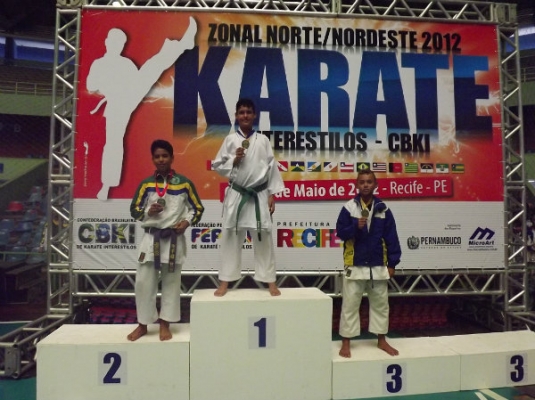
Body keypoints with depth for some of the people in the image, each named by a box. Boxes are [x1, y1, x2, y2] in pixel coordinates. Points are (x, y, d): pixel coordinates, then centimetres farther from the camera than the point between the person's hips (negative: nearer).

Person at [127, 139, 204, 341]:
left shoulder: (184, 183, -1)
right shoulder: (146, 184, 2)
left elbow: (198, 208, 5)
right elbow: (134, 210, 7)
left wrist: (187, 222, -11)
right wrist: (148, 212, -13)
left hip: (174, 239, -1)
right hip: (151, 238, 1)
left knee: (171, 283, 8)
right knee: (144, 282, 3)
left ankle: (164, 324, 23)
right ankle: (143, 324, 21)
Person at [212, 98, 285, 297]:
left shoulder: (263, 140, 3)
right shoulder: (230, 139, 3)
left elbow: (272, 167, 3)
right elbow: (218, 166, 4)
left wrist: (272, 195, -1)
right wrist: (234, 160, -13)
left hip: (259, 195, 0)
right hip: (236, 195, 0)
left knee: (263, 238, 5)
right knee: (231, 237, 6)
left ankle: (270, 281, 17)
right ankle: (225, 281, 17)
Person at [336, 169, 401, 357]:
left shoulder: (383, 209, 1)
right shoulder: (348, 207, -4)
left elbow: (391, 238, 2)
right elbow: (340, 232, -7)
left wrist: (392, 263, 0)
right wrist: (356, 226, -24)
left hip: (378, 266, 3)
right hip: (355, 265, -2)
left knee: (380, 303, 15)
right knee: (350, 305, 4)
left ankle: (381, 340, 32)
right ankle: (346, 342, 17)